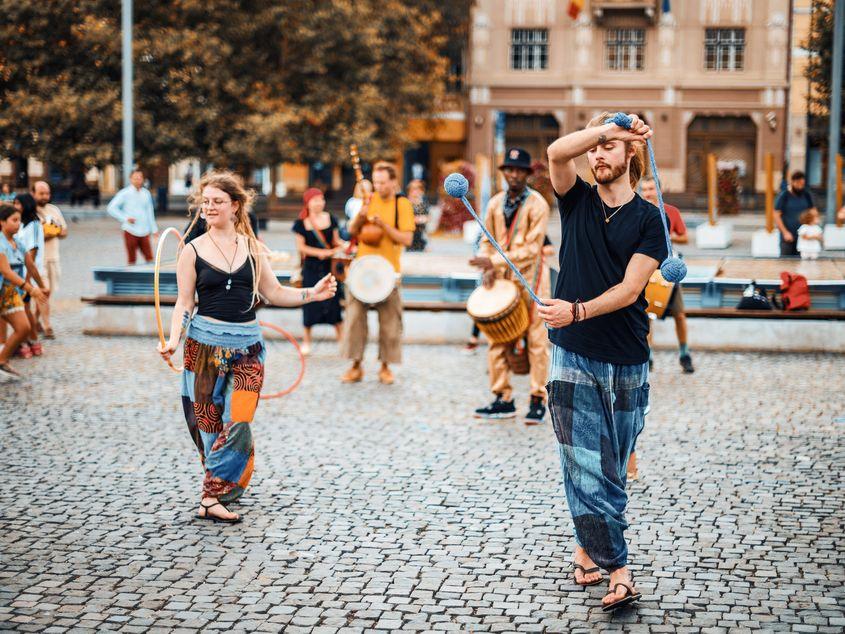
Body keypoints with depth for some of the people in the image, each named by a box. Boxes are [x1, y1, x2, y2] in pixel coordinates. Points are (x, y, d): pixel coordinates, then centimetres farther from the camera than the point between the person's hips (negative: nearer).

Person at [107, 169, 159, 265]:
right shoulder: (125, 193, -4)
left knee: (149, 257, 0)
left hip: (144, 232, 4)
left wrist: (154, 229, 16)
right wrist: (125, 218, -11)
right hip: (130, 231, -4)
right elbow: (111, 208, -6)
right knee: (132, 259, 1)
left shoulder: (146, 193, 10)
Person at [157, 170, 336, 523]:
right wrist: (173, 339, -11)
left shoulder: (251, 247, 9)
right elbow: (185, 303, 2)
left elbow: (273, 293, 13)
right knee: (209, 423, 0)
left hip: (247, 345, 2)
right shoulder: (193, 251, 2)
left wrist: (312, 294, 2)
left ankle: (213, 495, -3)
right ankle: (215, 496, 10)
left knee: (239, 421, -10)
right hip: (205, 342, -2)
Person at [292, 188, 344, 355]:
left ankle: (342, 339, 3)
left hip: (329, 266, 1)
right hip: (311, 267, -1)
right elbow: (301, 246, -2)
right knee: (310, 302, 2)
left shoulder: (330, 219, 6)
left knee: (333, 302, -2)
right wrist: (319, 252, -13)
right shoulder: (301, 223, 0)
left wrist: (339, 248, -7)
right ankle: (306, 341, 15)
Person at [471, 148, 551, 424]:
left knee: (536, 339, -1)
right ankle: (503, 400, 11)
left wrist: (495, 261, -21)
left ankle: (538, 401, 4)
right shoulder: (495, 203, 9)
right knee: (498, 339, 5)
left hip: (530, 278, -5)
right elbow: (487, 240, 14)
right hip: (502, 278, 6)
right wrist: (488, 268, -5)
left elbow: (532, 249, -15)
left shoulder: (537, 204, -9)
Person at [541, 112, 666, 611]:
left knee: (614, 468, 9)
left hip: (627, 362, 1)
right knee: (586, 467, -7)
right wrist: (610, 126, -16)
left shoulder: (649, 218, 2)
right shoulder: (578, 201, 7)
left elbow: (630, 289, -9)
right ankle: (618, 572, -5)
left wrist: (577, 311, -21)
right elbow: (557, 152, -14)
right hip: (573, 358, 0)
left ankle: (587, 549, 27)